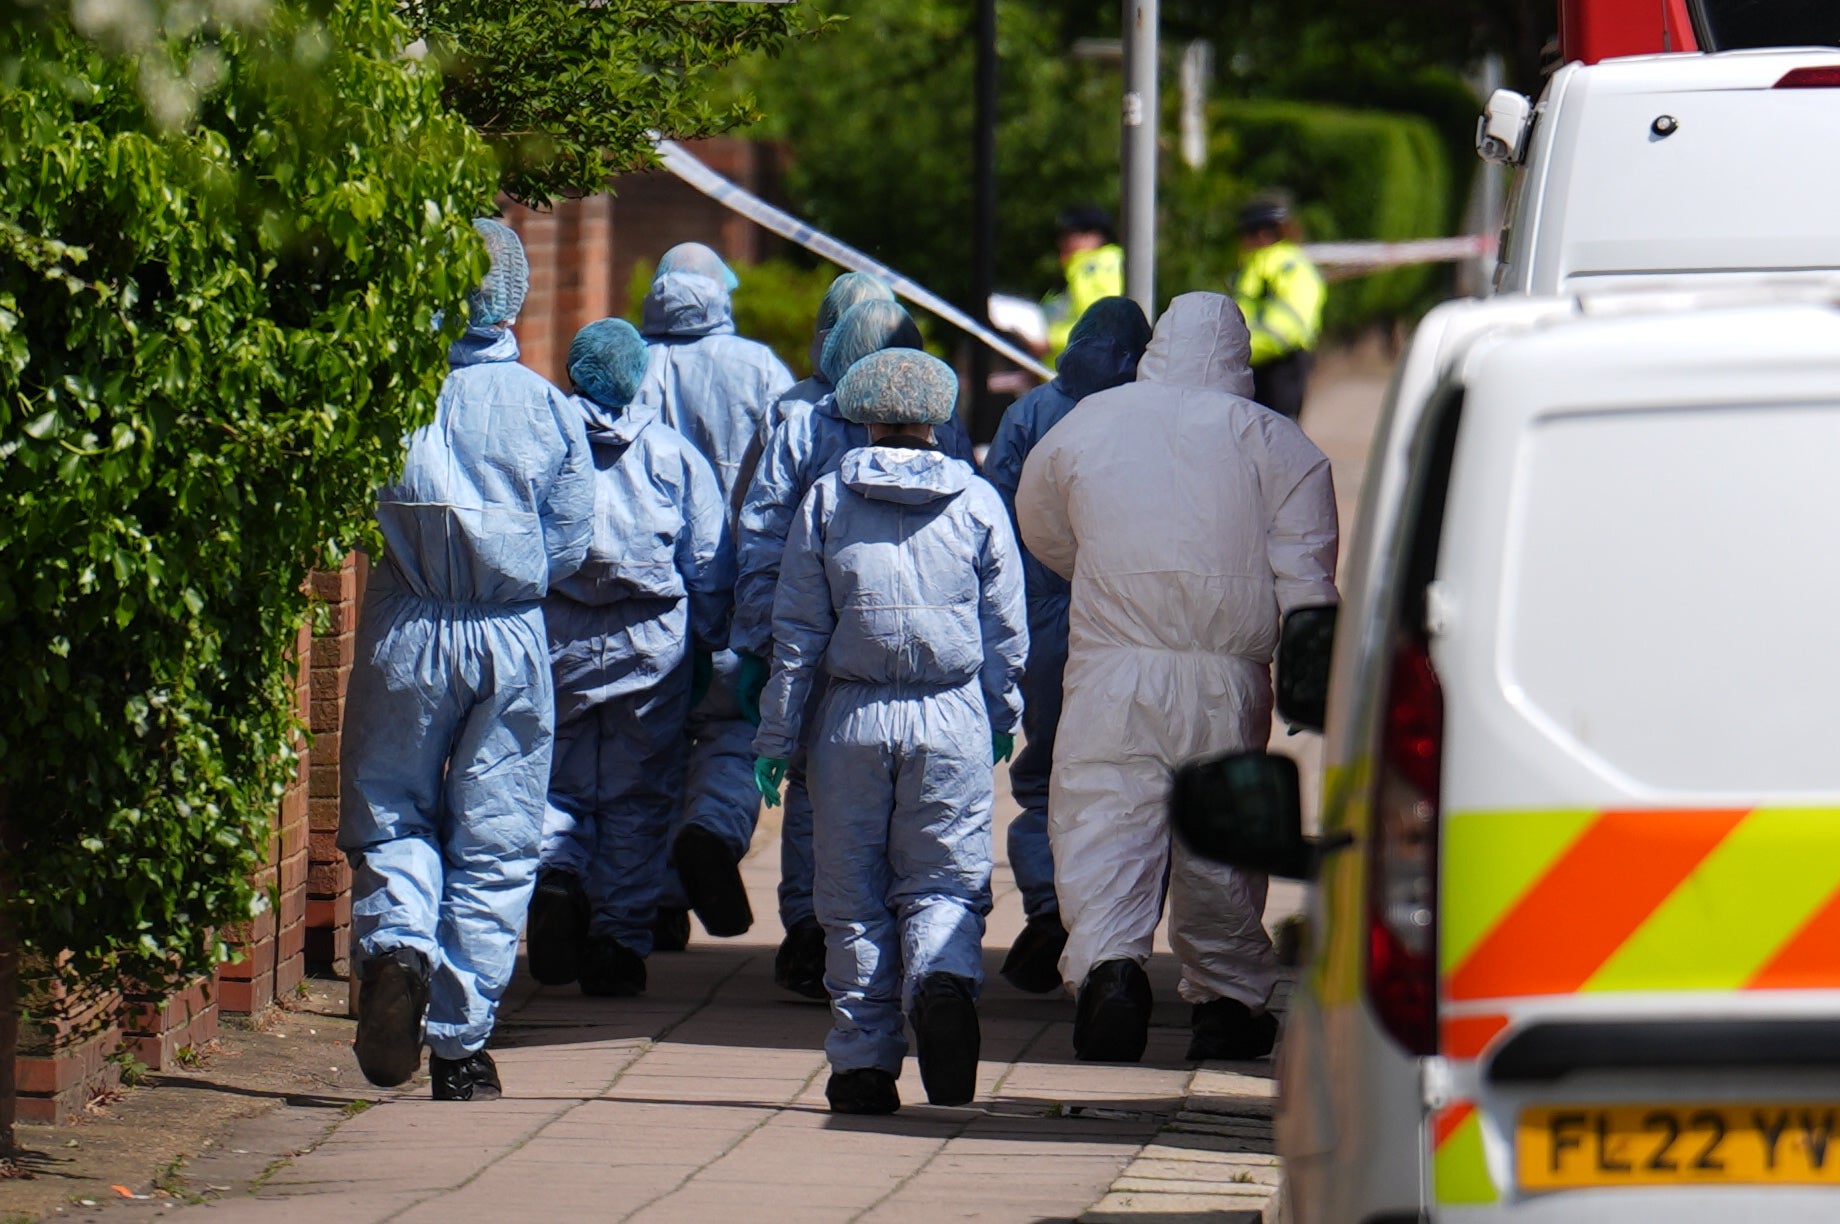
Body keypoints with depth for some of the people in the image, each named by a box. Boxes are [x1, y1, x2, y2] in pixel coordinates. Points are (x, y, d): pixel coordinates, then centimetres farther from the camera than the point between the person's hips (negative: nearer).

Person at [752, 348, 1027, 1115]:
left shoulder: (827, 500, 2)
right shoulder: (978, 503, 3)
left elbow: (797, 628, 2)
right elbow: (1006, 630, 7)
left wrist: (777, 736, 7)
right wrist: (1002, 720, 20)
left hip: (854, 717, 0)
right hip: (952, 718, 0)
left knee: (854, 892, 7)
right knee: (946, 878, 6)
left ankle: (864, 1062, 5)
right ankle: (943, 976, -26)